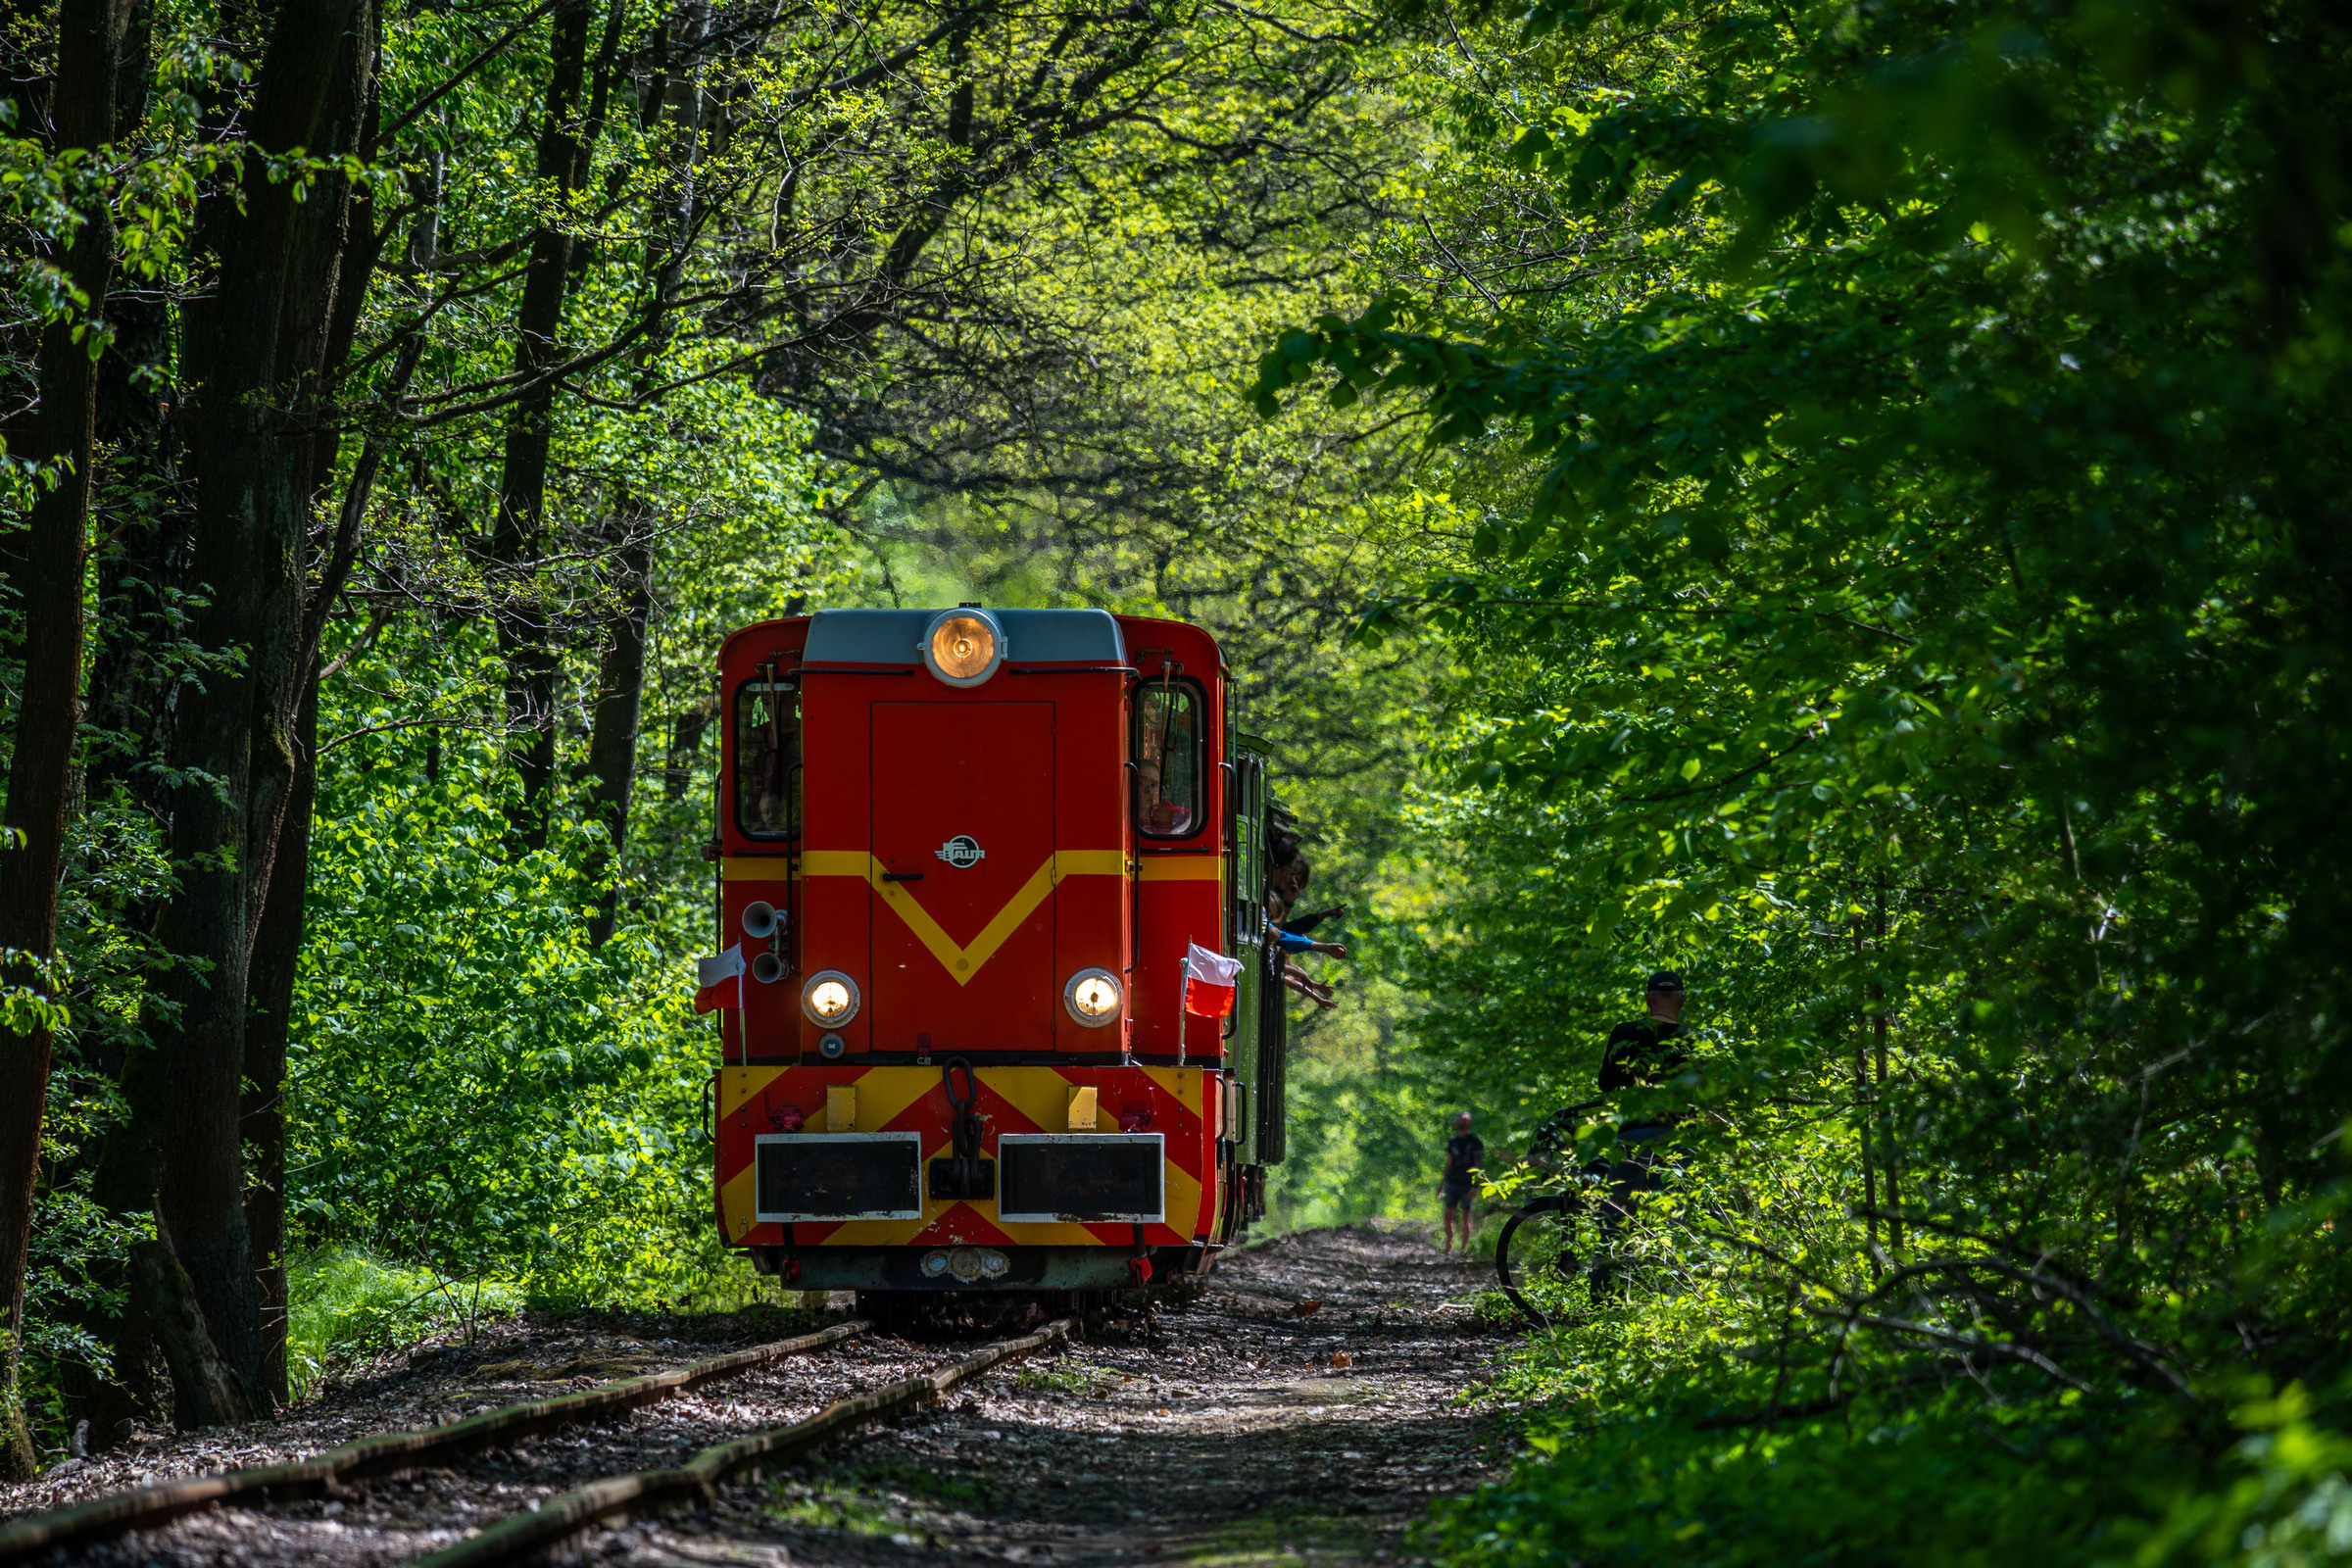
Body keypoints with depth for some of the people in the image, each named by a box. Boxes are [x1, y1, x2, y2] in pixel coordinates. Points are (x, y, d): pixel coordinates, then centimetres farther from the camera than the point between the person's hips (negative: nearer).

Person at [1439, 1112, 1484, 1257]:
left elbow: (1478, 1165, -8)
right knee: (1448, 1215, -2)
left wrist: (1475, 1186, -17)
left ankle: (1465, 1249, 4)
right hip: (1452, 1183, 5)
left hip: (1467, 1185, -5)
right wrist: (1441, 1185, 15)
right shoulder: (1453, 1142, 14)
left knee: (1466, 1217, -1)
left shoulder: (1474, 1142, -3)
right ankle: (1448, 1247, 4)